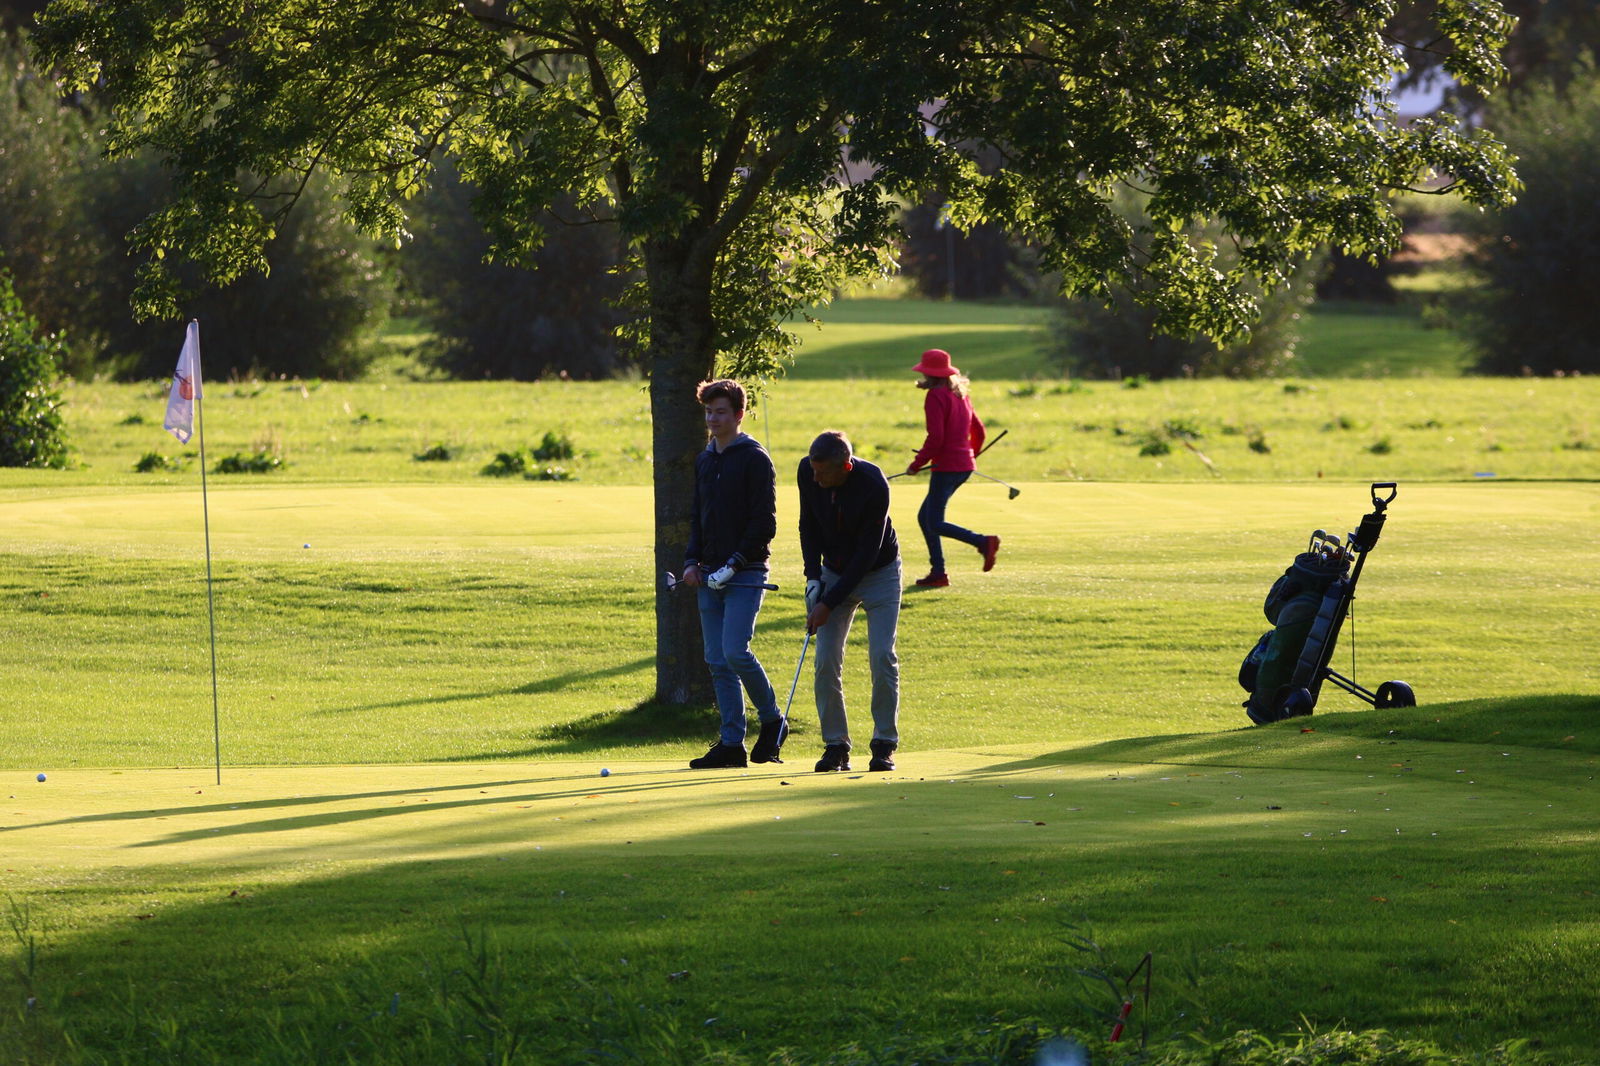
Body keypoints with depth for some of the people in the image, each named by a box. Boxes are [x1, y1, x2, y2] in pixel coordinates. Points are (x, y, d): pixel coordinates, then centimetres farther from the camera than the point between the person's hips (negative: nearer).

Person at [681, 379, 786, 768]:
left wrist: (735, 563, -16)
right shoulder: (704, 461, 16)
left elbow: (765, 522, -10)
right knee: (717, 661, 4)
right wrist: (692, 561, 6)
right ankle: (731, 743, 6)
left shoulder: (755, 459, -6)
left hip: (745, 574, -7)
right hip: (710, 575, 7)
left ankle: (772, 720, 4)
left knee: (735, 652, -16)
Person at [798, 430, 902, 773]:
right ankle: (835, 745, 1)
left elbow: (867, 553, -26)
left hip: (879, 571, -4)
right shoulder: (808, 472, -16)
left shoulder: (874, 485, -30)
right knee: (826, 660, -6)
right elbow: (809, 524, 1)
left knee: (882, 657, -12)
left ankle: (884, 745, -3)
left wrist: (829, 603, -26)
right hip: (834, 573, 4)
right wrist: (813, 577, -9)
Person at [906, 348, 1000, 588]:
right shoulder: (960, 395, 14)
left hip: (946, 466, -9)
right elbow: (978, 430, 20)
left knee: (934, 523, -6)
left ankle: (984, 542, -19)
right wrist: (972, 453, 36)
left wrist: (917, 463, -12)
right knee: (925, 517, 15)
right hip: (964, 465, 9)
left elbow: (935, 437, -21)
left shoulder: (936, 396, -13)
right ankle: (937, 572, 13)